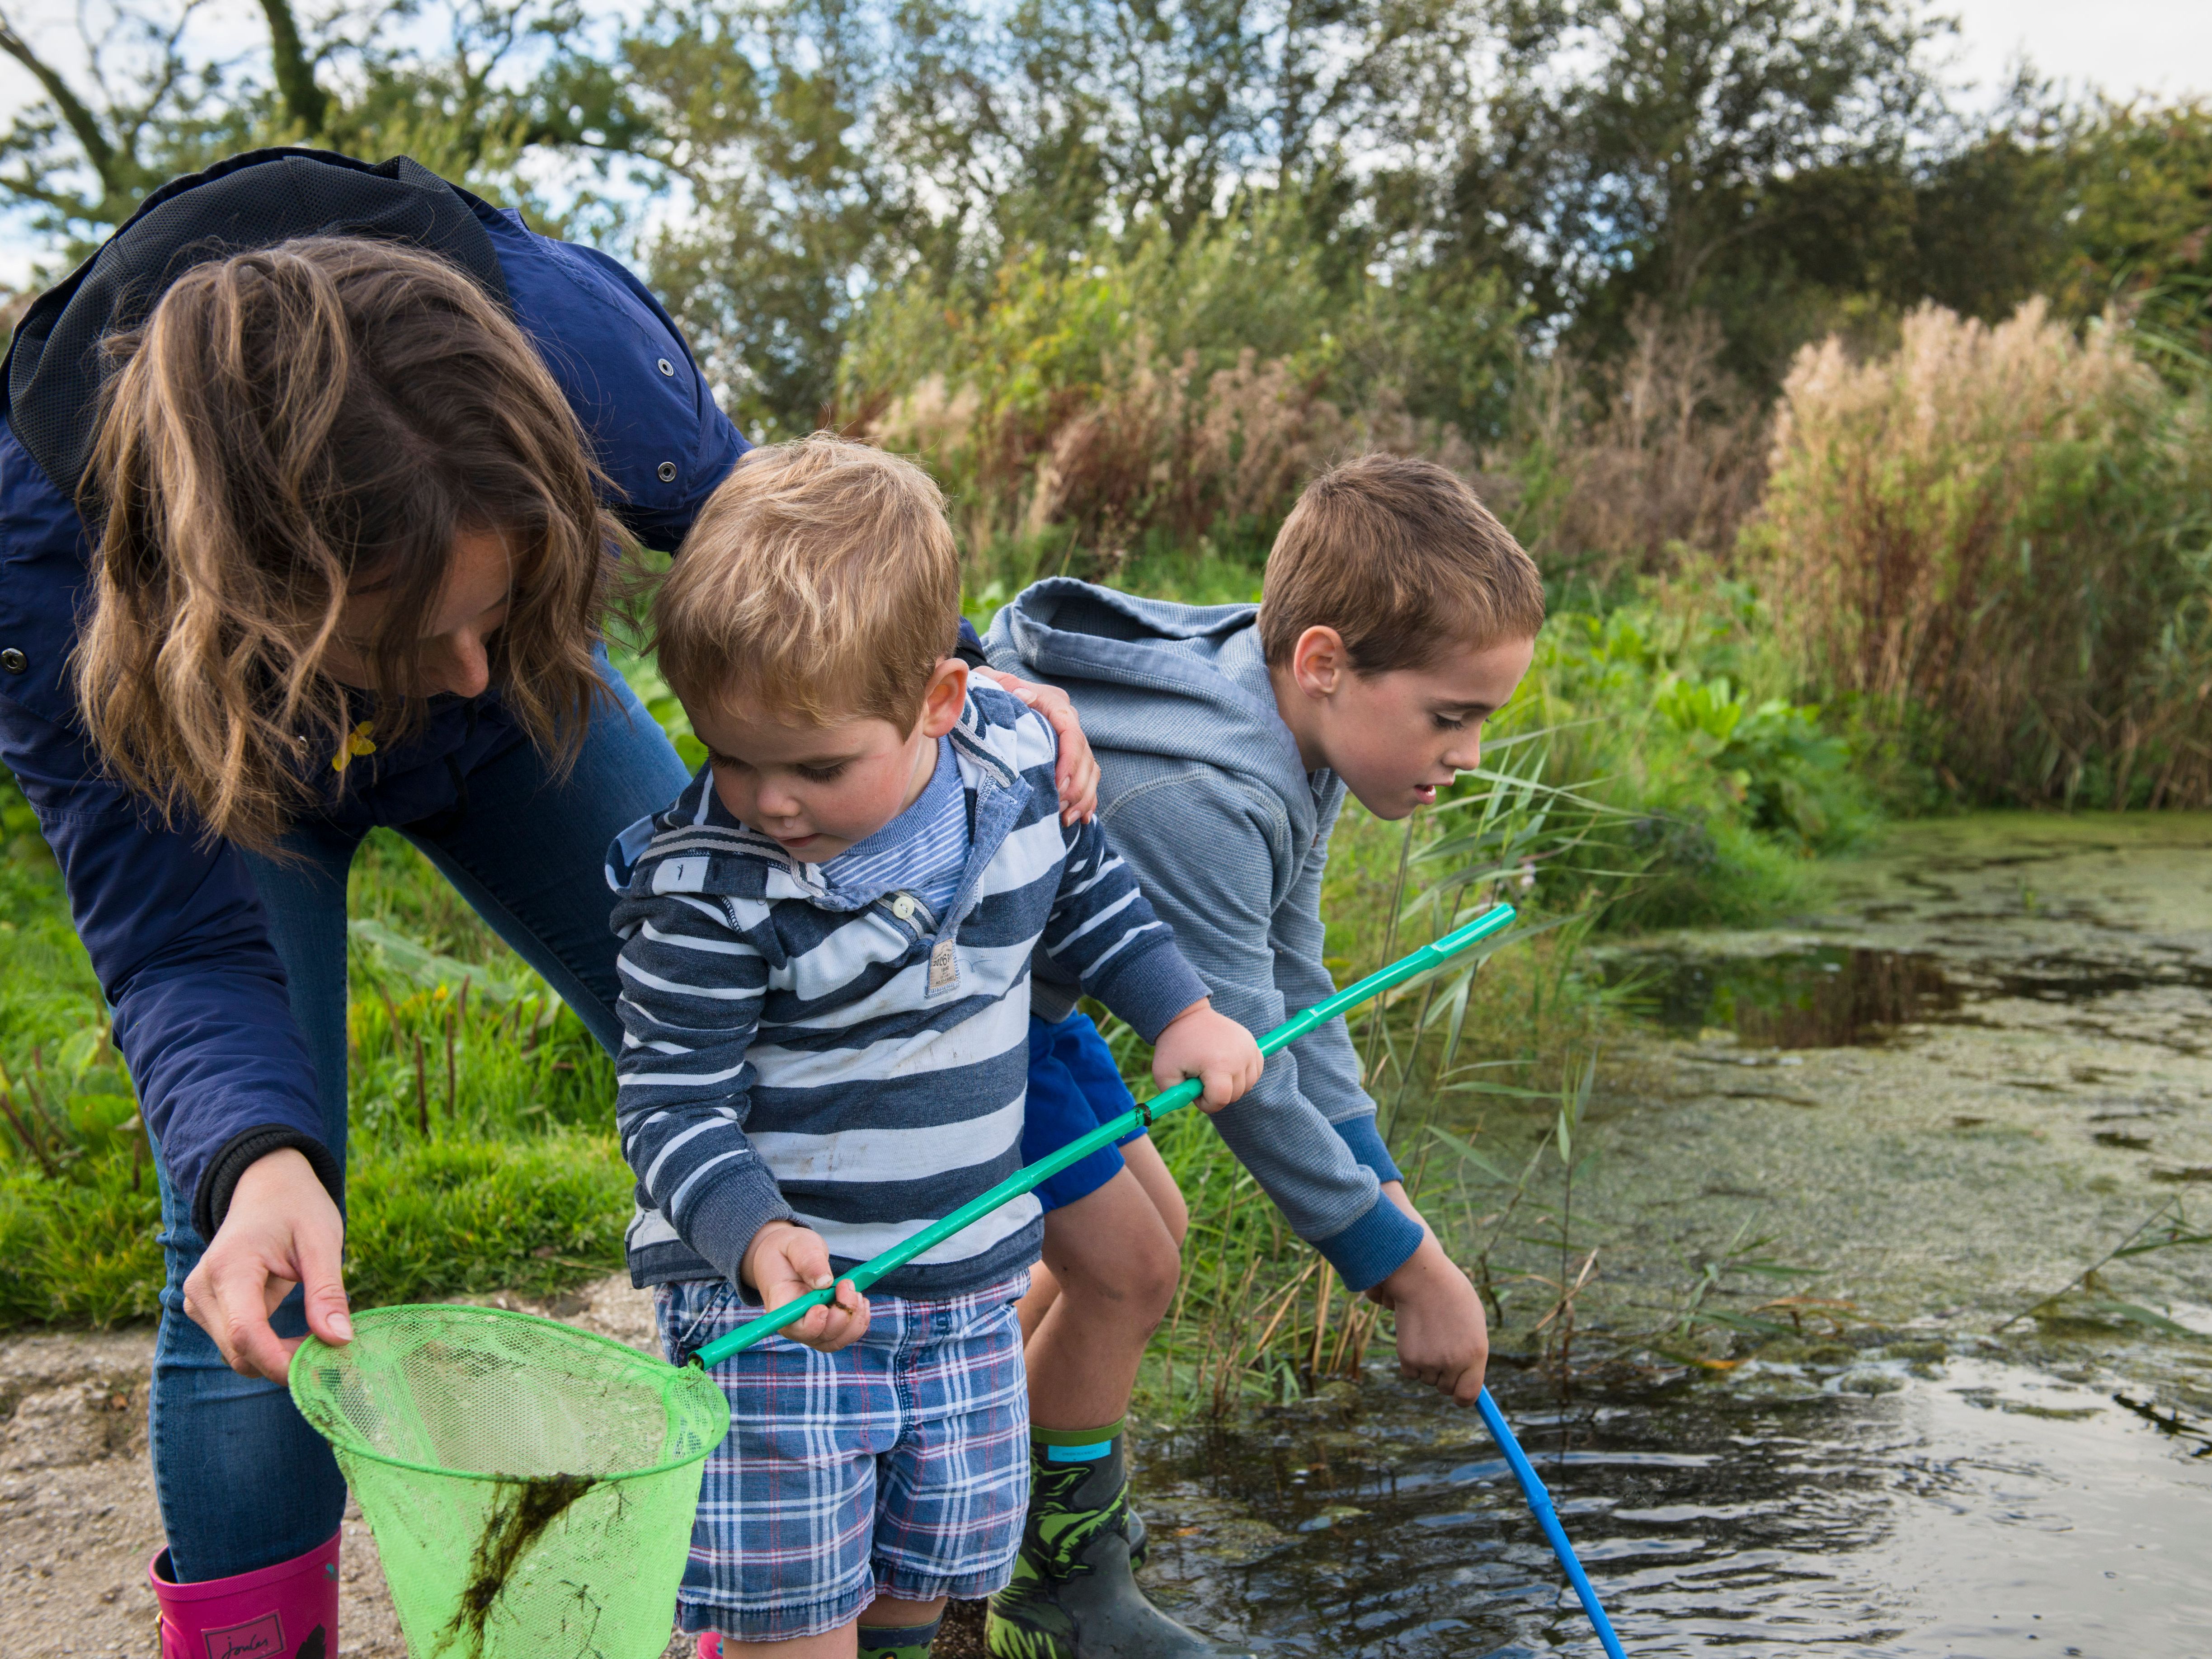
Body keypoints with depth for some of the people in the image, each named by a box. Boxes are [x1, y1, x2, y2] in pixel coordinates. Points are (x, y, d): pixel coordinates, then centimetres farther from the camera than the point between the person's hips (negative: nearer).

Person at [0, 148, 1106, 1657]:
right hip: (212, 764, -2)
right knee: (252, 1267, -12)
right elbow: (180, 946, -31)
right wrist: (256, 1161, -50)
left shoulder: (566, 332, -38)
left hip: (515, 735, 2)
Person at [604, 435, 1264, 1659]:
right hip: (768, 1286, -4)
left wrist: (1180, 1012, 4)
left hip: (967, 1279, 5)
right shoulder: (708, 891, -23)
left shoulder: (1016, 768, -8)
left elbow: (1082, 893, 13)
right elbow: (671, 1103, -19)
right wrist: (756, 1235, -35)